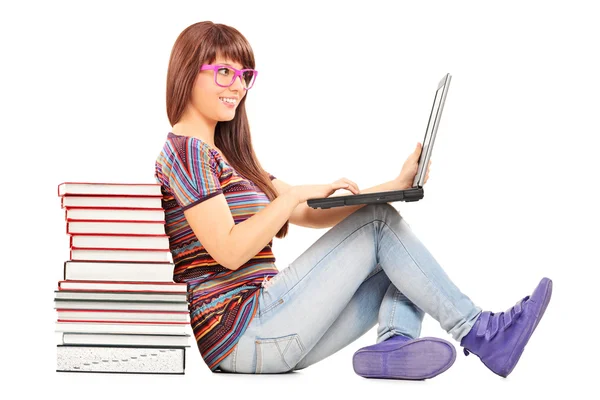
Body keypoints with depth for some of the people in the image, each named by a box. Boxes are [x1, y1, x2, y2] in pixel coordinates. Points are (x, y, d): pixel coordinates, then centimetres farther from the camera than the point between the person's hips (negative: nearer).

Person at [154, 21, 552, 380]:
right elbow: (229, 251, -21)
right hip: (239, 334, -10)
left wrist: (397, 184, 5)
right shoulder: (187, 151, -8)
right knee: (378, 222, -11)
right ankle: (478, 331, -7)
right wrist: (297, 194, -16)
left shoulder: (227, 156, 22)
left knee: (400, 256, 4)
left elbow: (314, 215, 15)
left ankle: (396, 343, -24)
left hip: (264, 333, 10)